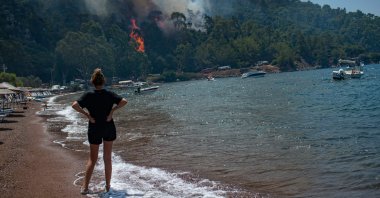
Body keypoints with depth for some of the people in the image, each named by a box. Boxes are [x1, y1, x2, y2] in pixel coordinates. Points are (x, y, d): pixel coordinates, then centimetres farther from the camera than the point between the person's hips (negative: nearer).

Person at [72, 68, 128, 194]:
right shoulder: (109, 95, -6)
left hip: (94, 129, -1)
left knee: (92, 159, 10)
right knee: (107, 158, 11)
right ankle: (108, 186, 16)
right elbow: (124, 102, -14)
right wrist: (112, 110, -10)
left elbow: (75, 105, -21)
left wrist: (87, 115, -13)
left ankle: (85, 187, 3)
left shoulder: (88, 96, -9)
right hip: (109, 128, 1)